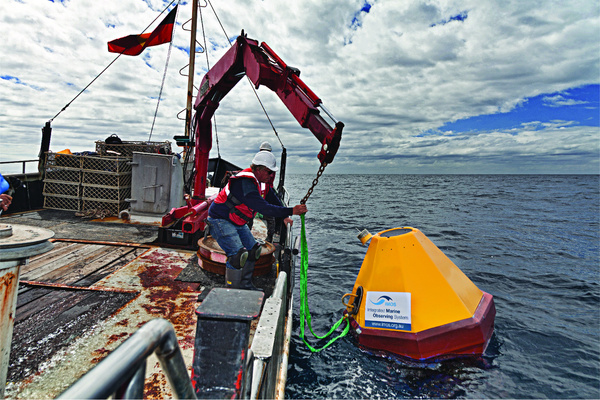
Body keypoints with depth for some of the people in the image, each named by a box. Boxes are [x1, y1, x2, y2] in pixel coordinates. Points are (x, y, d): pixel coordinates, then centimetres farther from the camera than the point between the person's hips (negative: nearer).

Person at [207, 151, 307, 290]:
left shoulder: (260, 180, 0)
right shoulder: (246, 184, -31)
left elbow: (272, 198, 18)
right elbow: (264, 208, -38)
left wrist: (284, 216, 17)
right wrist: (291, 211, -36)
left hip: (238, 222, 10)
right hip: (220, 220, -10)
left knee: (253, 250, 12)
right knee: (238, 253, -23)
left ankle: (245, 285, 24)